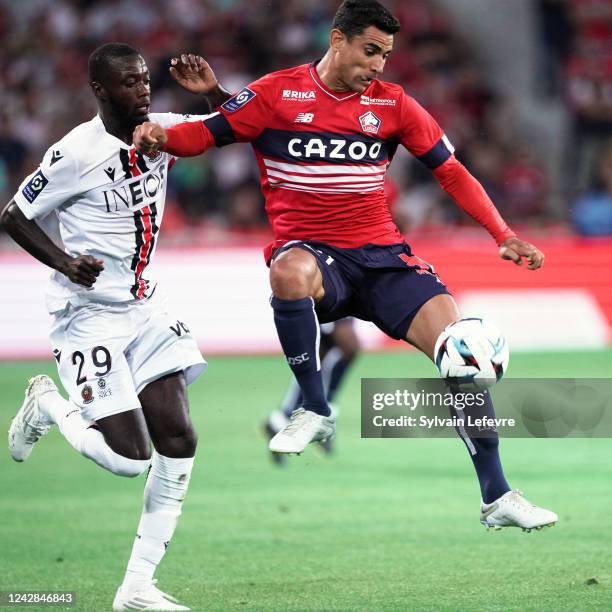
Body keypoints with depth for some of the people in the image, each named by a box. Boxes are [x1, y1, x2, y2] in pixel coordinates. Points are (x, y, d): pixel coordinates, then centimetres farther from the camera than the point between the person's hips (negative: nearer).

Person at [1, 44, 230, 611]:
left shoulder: (161, 132, 1)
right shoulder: (77, 152, -17)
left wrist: (210, 93, -8)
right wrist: (64, 262, -22)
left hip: (144, 309, 7)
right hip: (88, 315, -7)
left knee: (178, 442, -3)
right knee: (128, 458, -12)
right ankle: (48, 405, 19)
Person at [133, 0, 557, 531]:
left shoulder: (392, 104, 6)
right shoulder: (277, 94, -1)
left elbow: (451, 171, 10)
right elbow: (205, 134, 0)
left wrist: (504, 235, -1)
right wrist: (161, 137, -23)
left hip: (382, 256, 3)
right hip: (310, 250, -3)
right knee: (290, 271, -41)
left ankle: (497, 497, -3)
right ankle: (315, 411, -19)